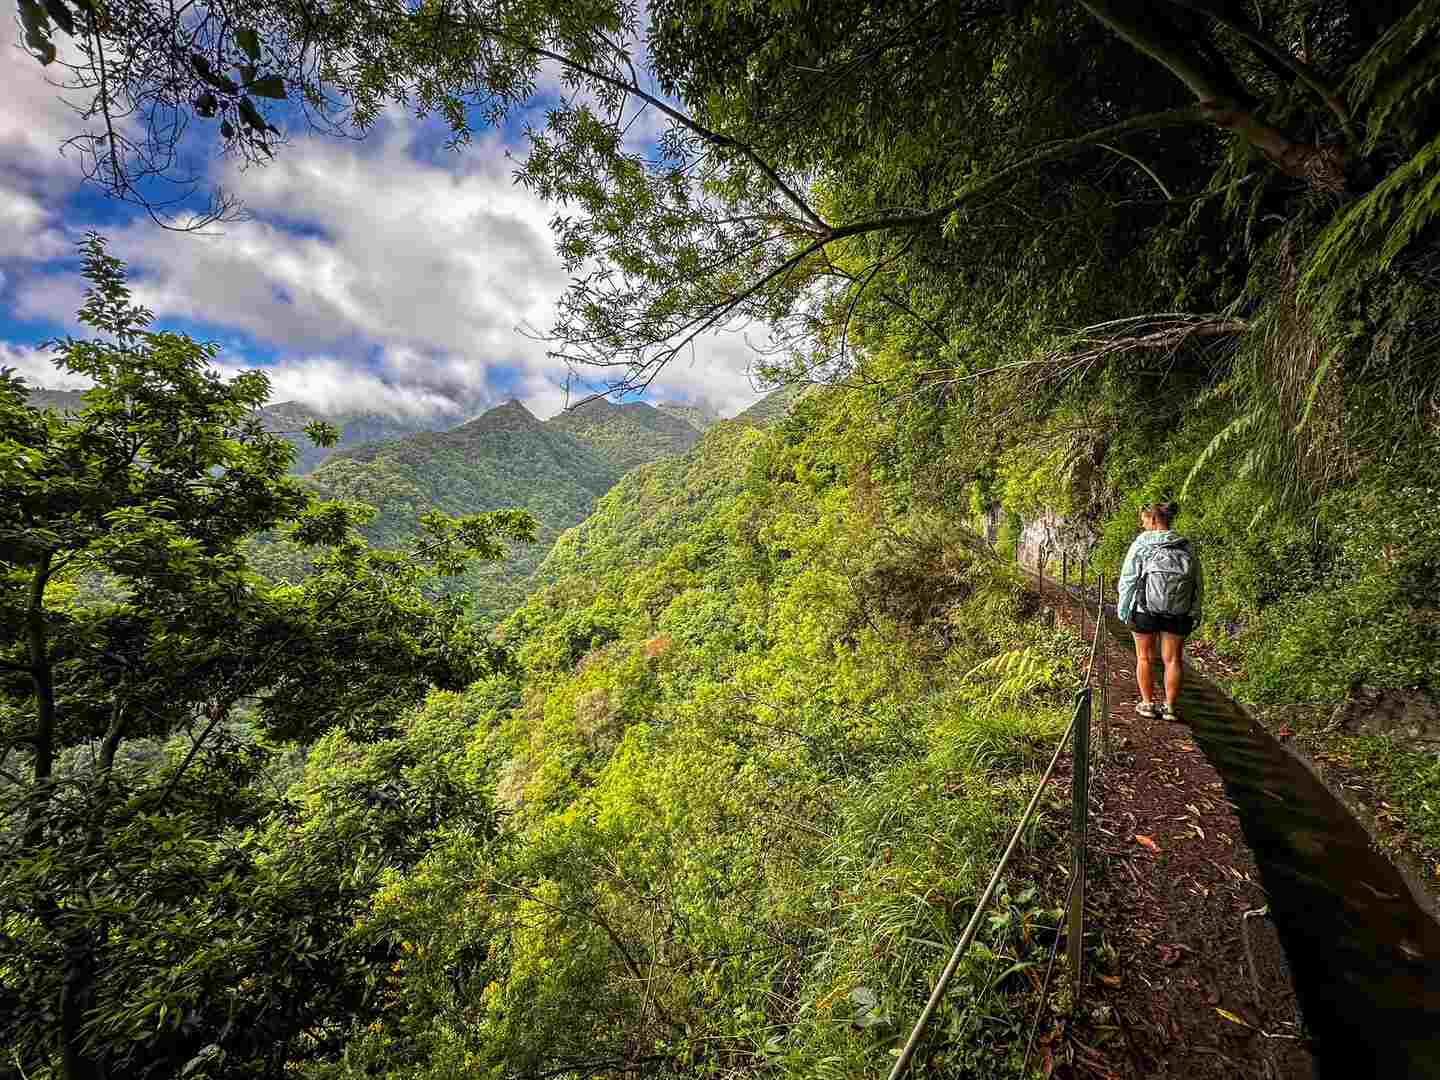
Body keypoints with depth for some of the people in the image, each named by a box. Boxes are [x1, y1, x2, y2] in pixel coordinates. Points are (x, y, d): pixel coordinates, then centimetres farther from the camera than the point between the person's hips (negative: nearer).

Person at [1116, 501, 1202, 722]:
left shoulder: (1141, 543, -6)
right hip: (1178, 612, 3)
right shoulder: (1185, 546, 6)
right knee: (1173, 658, 10)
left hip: (1146, 609, -3)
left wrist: (1123, 610, 1)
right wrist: (1194, 614, 14)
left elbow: (1128, 579, -6)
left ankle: (1147, 704, 13)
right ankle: (1171, 706, 15)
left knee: (1144, 656, 9)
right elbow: (1198, 582, 8)